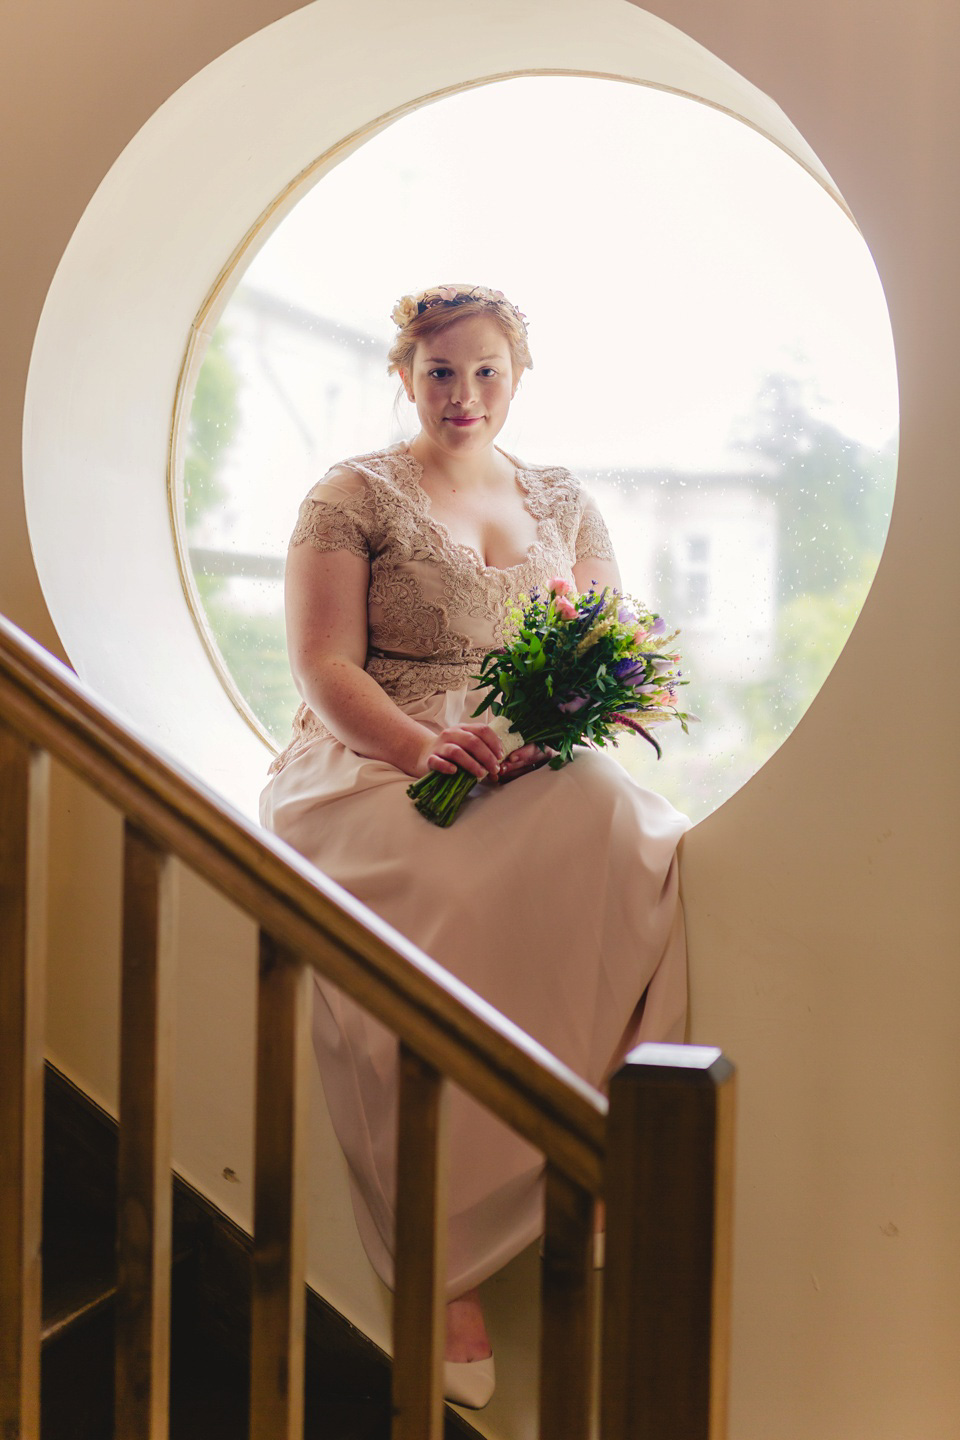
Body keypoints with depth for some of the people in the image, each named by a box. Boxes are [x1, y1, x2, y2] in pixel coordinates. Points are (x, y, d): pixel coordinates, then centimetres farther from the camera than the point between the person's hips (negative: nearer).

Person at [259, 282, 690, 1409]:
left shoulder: (562, 503, 20)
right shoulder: (353, 496, 8)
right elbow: (323, 663, -2)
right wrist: (423, 747, -21)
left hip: (538, 768, 3)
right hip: (373, 763, -3)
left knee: (620, 828, -33)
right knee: (442, 895, -37)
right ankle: (450, 1265, -34)